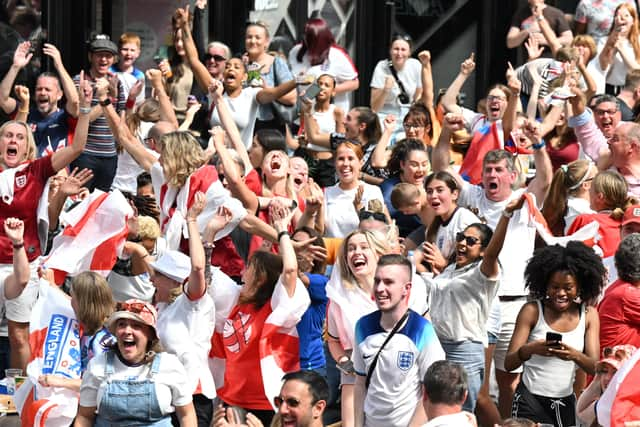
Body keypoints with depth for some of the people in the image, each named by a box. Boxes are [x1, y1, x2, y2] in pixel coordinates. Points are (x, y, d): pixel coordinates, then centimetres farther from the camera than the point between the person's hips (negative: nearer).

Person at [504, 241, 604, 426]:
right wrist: (529, 350, -31)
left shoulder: (588, 314, 2)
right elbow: (508, 364, -9)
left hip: (566, 402, 3)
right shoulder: (532, 311, -7)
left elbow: (594, 367, -5)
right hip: (531, 401, -3)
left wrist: (575, 355, -27)